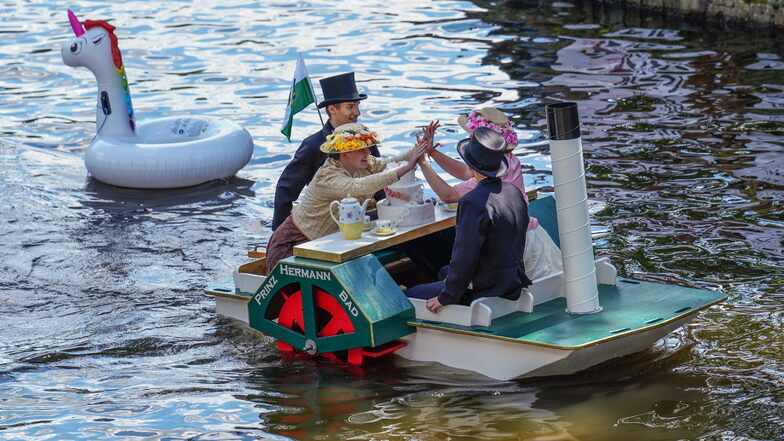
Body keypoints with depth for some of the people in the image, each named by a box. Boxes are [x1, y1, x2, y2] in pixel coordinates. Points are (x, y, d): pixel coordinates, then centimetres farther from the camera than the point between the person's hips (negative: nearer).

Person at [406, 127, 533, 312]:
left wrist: (446, 298, -12)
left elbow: (465, 257, -23)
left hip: (487, 293, -9)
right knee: (443, 273, 30)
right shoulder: (515, 192, 2)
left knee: (410, 296, 4)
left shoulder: (473, 203, -25)